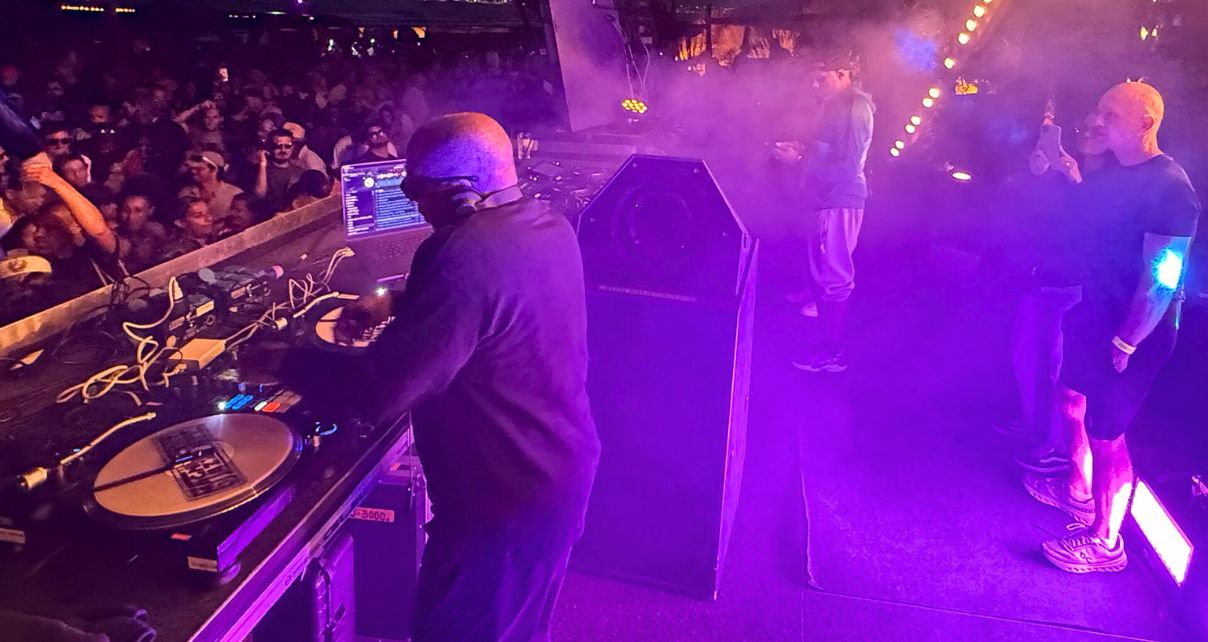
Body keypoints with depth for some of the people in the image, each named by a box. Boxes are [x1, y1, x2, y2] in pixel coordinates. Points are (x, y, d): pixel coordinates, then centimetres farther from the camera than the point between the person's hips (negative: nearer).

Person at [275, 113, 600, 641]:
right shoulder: (549, 225, -1)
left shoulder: (463, 254, -31)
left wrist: (283, 363, -13)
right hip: (565, 465, 9)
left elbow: (381, 388, -29)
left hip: (504, 498, -8)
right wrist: (396, 305, 11)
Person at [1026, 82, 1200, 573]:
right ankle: (1079, 491, 45)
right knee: (1072, 399, 23)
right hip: (1095, 313, 9)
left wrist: (1126, 344, -23)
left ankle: (1104, 542, 14)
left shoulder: (1169, 189, -22)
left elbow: (1162, 280, -25)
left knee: (1106, 433, -3)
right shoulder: (1117, 174, 6)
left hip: (1133, 333, -9)